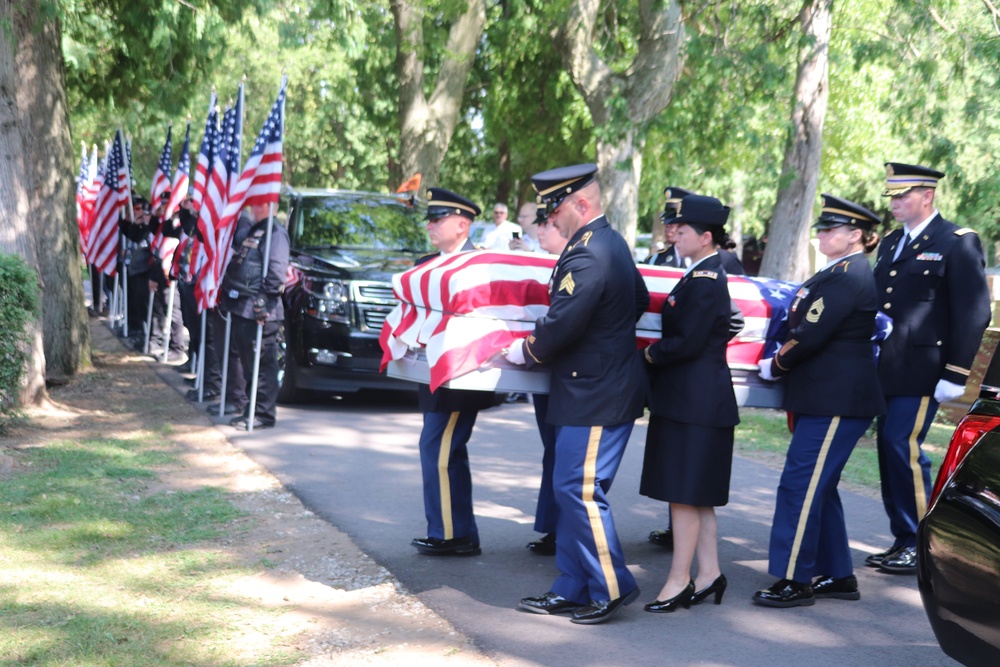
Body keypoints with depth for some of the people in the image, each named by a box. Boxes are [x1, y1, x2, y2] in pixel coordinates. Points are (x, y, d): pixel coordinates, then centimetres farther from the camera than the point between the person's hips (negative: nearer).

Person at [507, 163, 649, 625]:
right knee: (571, 491, 13)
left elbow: (560, 325, -23)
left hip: (596, 398, -11)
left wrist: (526, 351, -5)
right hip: (602, 387, 11)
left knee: (580, 491, -5)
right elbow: (640, 300, 25)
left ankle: (611, 588, 6)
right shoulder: (611, 243, 13)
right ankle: (572, 590, 19)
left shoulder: (586, 258, -20)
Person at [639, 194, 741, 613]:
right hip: (692, 401, 10)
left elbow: (688, 343, -21)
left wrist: (652, 355, -7)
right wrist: (660, 352, 11)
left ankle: (679, 580, 4)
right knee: (696, 494, 15)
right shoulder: (707, 276, 13)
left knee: (684, 493, -3)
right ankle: (708, 573, 22)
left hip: (695, 403, -10)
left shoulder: (704, 281, -17)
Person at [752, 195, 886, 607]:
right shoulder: (837, 272, 16)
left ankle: (795, 581, -1)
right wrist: (782, 364, 5)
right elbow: (805, 328, 19)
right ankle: (837, 575, 24)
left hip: (837, 402, -10)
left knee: (800, 486, -7)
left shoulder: (850, 276, -16)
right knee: (819, 488, 15)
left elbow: (812, 336, -20)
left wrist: (774, 367, -7)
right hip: (820, 398, 10)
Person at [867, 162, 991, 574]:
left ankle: (923, 547, 0)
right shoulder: (892, 243, 18)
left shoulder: (958, 243, -6)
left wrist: (955, 376, -15)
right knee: (891, 451, 8)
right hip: (888, 370, 8)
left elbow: (974, 312, -11)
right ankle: (902, 542, 18)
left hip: (921, 371, -8)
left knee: (903, 447, -12)